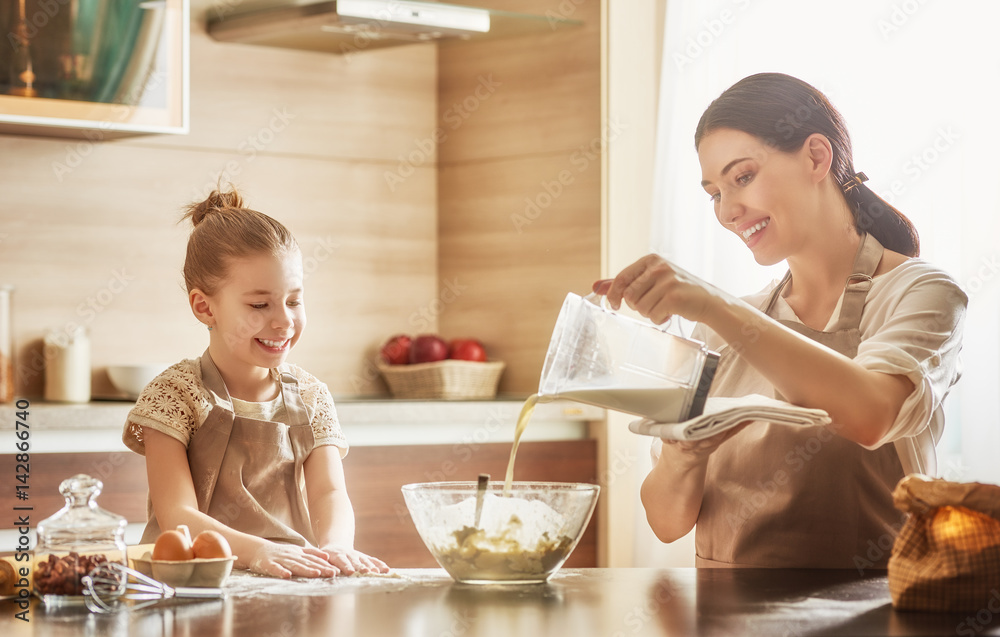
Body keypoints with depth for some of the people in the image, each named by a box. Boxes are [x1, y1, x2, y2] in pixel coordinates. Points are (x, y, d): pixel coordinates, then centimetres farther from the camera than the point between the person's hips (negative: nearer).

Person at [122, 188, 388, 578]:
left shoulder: (311, 398, 10)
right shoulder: (173, 395, -4)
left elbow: (329, 492, -3)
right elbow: (176, 516, -13)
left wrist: (334, 546, -27)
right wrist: (257, 551, -31)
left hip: (295, 584, 2)